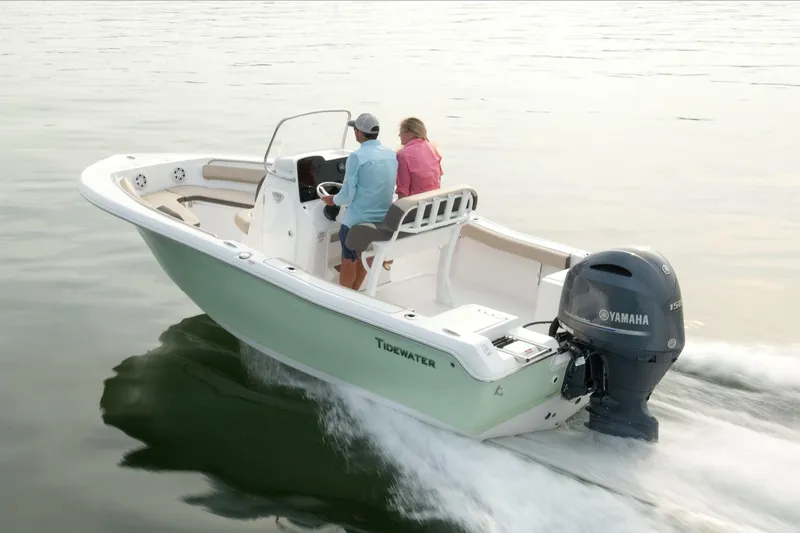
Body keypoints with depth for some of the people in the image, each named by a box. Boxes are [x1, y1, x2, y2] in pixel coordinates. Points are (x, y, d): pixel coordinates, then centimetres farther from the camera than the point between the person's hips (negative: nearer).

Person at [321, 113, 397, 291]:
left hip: (358, 220, -6)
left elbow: (347, 195, -16)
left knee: (349, 259, 12)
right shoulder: (393, 155, 1)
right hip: (384, 219, 6)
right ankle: (353, 293, 37)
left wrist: (333, 200, 6)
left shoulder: (356, 157, -17)